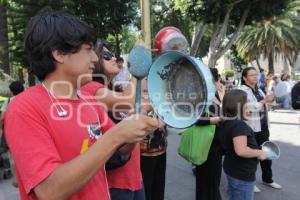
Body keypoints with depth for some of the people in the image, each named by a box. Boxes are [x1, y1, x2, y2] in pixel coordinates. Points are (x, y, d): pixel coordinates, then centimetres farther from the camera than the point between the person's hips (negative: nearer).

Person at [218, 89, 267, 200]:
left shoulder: (225, 123, 4)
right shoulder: (239, 125, -26)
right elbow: (241, 150, -35)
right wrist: (259, 153, -20)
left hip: (231, 169, 9)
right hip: (242, 174, -9)